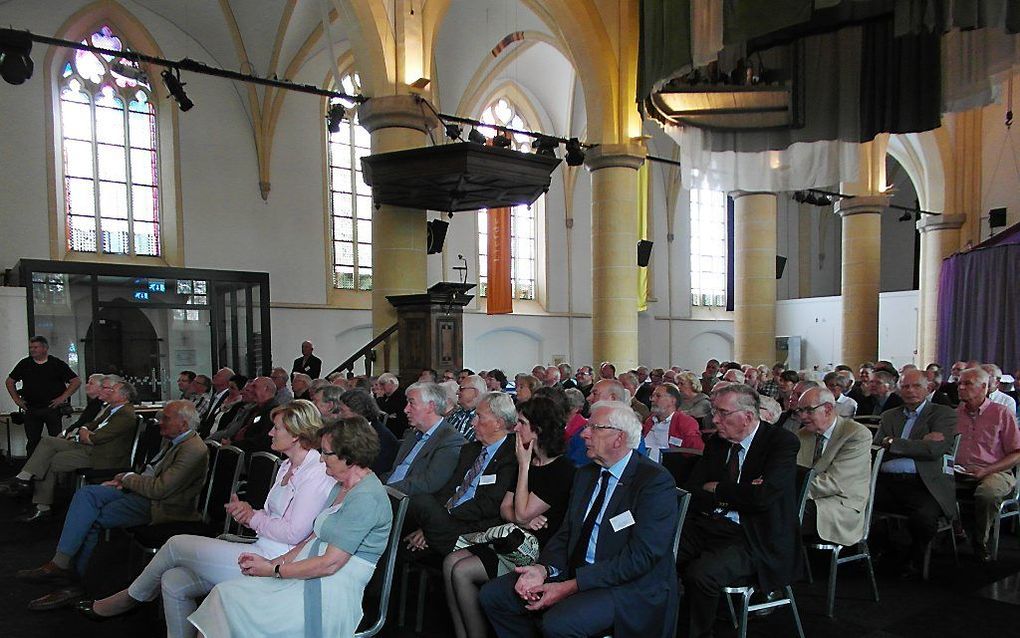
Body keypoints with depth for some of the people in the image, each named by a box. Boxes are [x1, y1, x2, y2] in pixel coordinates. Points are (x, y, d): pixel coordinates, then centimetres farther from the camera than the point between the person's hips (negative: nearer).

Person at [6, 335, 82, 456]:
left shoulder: (57, 364, -2)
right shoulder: (24, 364, 8)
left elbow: (76, 381, -4)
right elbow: (10, 381, 19)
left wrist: (62, 398, -10)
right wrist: (16, 399, 8)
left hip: (52, 408, -3)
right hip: (31, 409, 3)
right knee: (33, 442, 9)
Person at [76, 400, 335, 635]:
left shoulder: (318, 473, -16)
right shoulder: (288, 466, 17)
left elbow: (293, 533, -21)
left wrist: (253, 517, -6)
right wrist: (246, 511, 1)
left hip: (272, 559, -10)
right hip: (261, 549, 10)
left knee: (176, 545, 0)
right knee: (174, 582, 3)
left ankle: (130, 599, 25)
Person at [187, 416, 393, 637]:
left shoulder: (366, 498, -19)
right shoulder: (341, 487, 14)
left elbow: (330, 563, -20)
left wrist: (273, 570, -10)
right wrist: (274, 561, 2)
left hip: (331, 594, -9)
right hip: (308, 576, 9)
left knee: (231, 601, -14)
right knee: (224, 592, -4)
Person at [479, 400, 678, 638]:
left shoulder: (656, 481, -14)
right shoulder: (585, 475, 12)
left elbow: (639, 557, -20)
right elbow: (566, 532, 11)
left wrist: (570, 587, -23)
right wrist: (543, 569, -12)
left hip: (630, 587, -7)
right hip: (575, 572, 7)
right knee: (492, 595, -3)